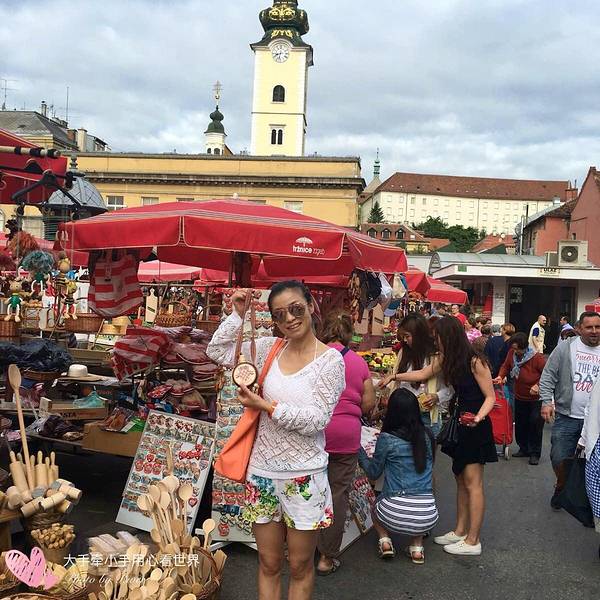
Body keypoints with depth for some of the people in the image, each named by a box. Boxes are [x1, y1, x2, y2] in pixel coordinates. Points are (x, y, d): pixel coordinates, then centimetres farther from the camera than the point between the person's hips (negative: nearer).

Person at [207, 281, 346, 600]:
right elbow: (217, 352, 4)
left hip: (304, 475, -3)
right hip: (263, 470, 3)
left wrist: (268, 407, -19)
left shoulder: (330, 359, -10)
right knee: (269, 564, 18)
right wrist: (238, 315, -6)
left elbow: (317, 419, -16)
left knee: (299, 566, 14)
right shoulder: (269, 349, 2)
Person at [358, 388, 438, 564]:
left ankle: (385, 541, 10)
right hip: (428, 517, 2)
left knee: (375, 504, 31)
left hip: (396, 515, -2)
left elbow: (373, 473, 7)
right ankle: (417, 547, 18)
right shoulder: (427, 436, 4)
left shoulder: (387, 439, -6)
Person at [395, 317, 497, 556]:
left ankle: (473, 541, 4)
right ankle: (460, 531, 23)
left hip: (475, 427, -8)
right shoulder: (445, 360, 6)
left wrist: (478, 417, -29)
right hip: (459, 423, 8)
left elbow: (490, 397, -15)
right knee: (460, 480, 13)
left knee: (472, 482, -3)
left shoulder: (475, 362, -18)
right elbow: (422, 374, 18)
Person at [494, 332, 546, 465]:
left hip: (536, 398, -5)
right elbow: (506, 366, 4)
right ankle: (524, 449, 30)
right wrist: (501, 376, -14)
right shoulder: (512, 353, -12)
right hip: (520, 398, 5)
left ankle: (535, 453, 10)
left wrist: (538, 385, -32)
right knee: (520, 424, 13)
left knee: (535, 425, -2)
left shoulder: (537, 358, -26)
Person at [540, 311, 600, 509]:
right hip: (566, 417, -1)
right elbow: (548, 376, -1)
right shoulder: (565, 348, -2)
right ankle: (562, 487, 31)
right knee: (559, 458, 4)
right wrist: (546, 401, -11)